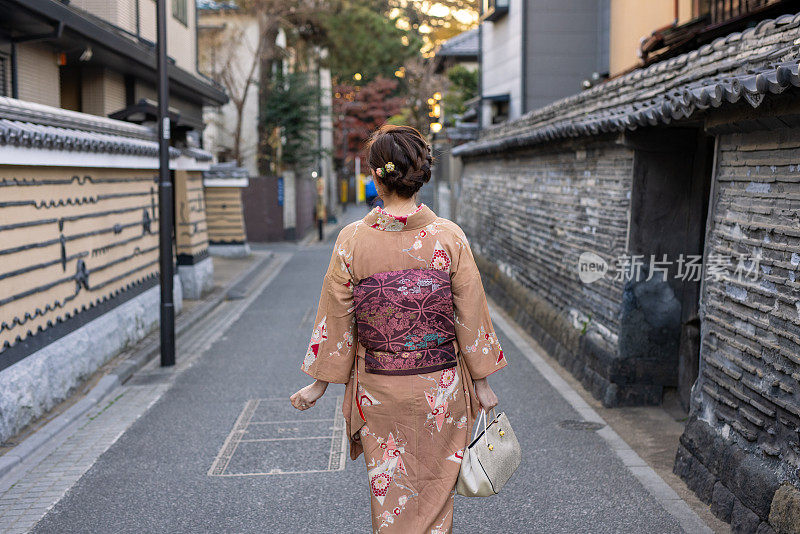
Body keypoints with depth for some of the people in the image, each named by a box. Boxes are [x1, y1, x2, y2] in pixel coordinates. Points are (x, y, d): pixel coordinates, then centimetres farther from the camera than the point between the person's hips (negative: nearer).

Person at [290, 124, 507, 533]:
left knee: (389, 498, 16)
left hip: (378, 390, 0)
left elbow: (335, 320, -4)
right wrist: (482, 384, 6)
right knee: (435, 492, 18)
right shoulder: (450, 238, -11)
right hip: (441, 389, 1)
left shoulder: (351, 240, -12)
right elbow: (471, 316, -5)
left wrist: (319, 384, 8)